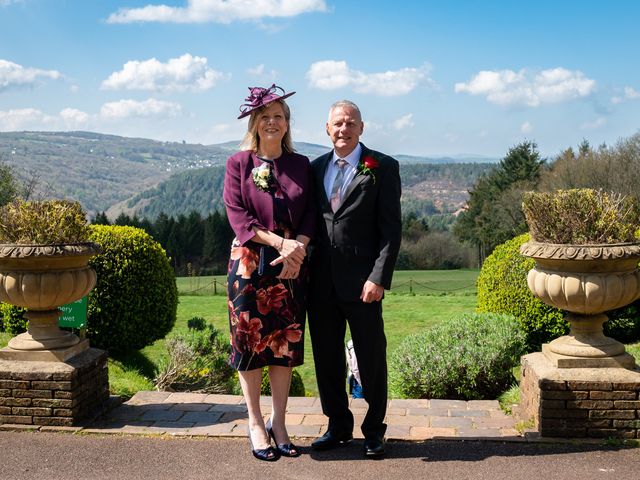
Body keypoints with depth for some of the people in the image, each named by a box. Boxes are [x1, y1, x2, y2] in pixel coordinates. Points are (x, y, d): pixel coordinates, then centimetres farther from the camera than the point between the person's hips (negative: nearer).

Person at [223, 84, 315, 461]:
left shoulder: (302, 165, 10)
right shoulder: (238, 163, 3)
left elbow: (310, 214, 5)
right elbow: (238, 215, -6)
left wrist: (298, 247, -15)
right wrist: (279, 241, -17)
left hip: (292, 265, 2)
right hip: (250, 262, -2)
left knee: (286, 343, 4)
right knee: (249, 341, 1)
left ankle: (278, 423, 15)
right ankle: (255, 424, 12)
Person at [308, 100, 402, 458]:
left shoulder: (382, 167, -2)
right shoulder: (316, 167, 12)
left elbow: (391, 227, -7)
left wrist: (379, 277, -15)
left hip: (362, 281, -4)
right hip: (321, 281, 5)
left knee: (372, 358, 6)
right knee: (327, 358, 12)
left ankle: (374, 431, 23)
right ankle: (338, 426, 28)